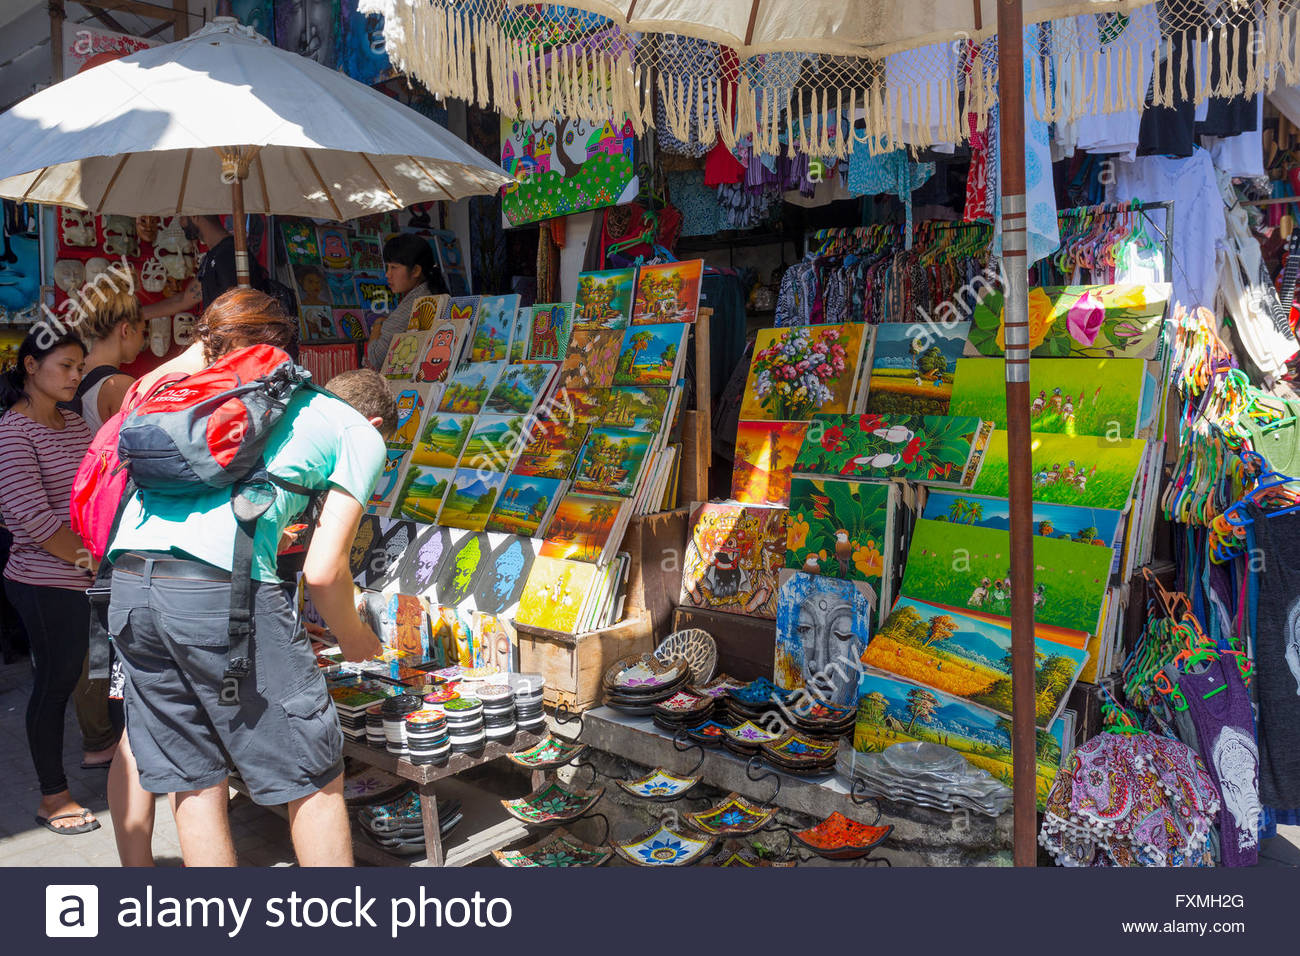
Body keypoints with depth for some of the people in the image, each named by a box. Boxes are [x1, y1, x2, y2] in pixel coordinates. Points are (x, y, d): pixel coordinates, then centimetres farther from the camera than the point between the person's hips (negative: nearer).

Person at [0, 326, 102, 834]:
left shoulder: (74, 424, 12)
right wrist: (90, 558, -13)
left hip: (91, 578, 6)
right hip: (45, 583, -6)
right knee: (54, 683, 4)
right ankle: (53, 798, 19)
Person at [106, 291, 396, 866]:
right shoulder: (362, 435, 13)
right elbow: (322, 571, 2)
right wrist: (353, 637, 21)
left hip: (128, 580, 8)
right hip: (220, 583, -7)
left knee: (193, 782, 17)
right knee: (314, 779, 7)